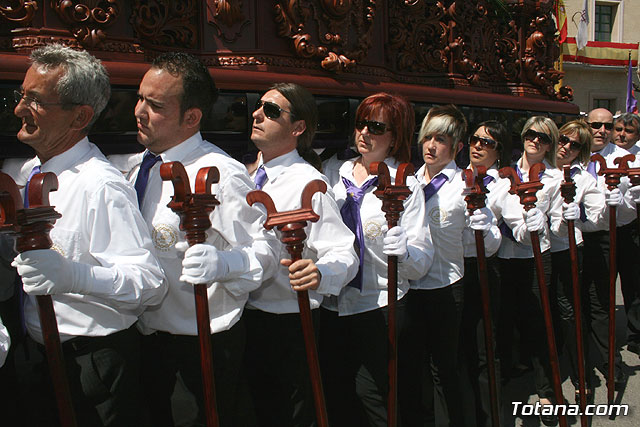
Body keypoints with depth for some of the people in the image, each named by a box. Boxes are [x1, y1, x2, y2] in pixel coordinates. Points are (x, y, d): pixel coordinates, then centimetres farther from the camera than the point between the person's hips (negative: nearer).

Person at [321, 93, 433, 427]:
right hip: (330, 304, 5)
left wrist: (402, 250, -32)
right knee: (334, 394, 15)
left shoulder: (406, 185, -7)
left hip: (379, 306, -4)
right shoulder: (333, 172, 5)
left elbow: (423, 262, -12)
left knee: (370, 392, 0)